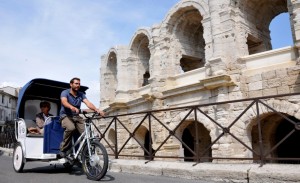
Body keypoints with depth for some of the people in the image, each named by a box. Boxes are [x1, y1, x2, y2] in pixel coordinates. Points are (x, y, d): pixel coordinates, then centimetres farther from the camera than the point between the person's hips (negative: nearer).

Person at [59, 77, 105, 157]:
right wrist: (72, 107, -50)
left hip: (76, 116, 4)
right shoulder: (65, 92, -6)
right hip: (66, 116, -4)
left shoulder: (81, 94, 5)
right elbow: (64, 102, -27)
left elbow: (88, 103, -11)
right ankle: (63, 149, -16)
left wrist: (97, 110, -31)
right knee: (70, 128, -35)